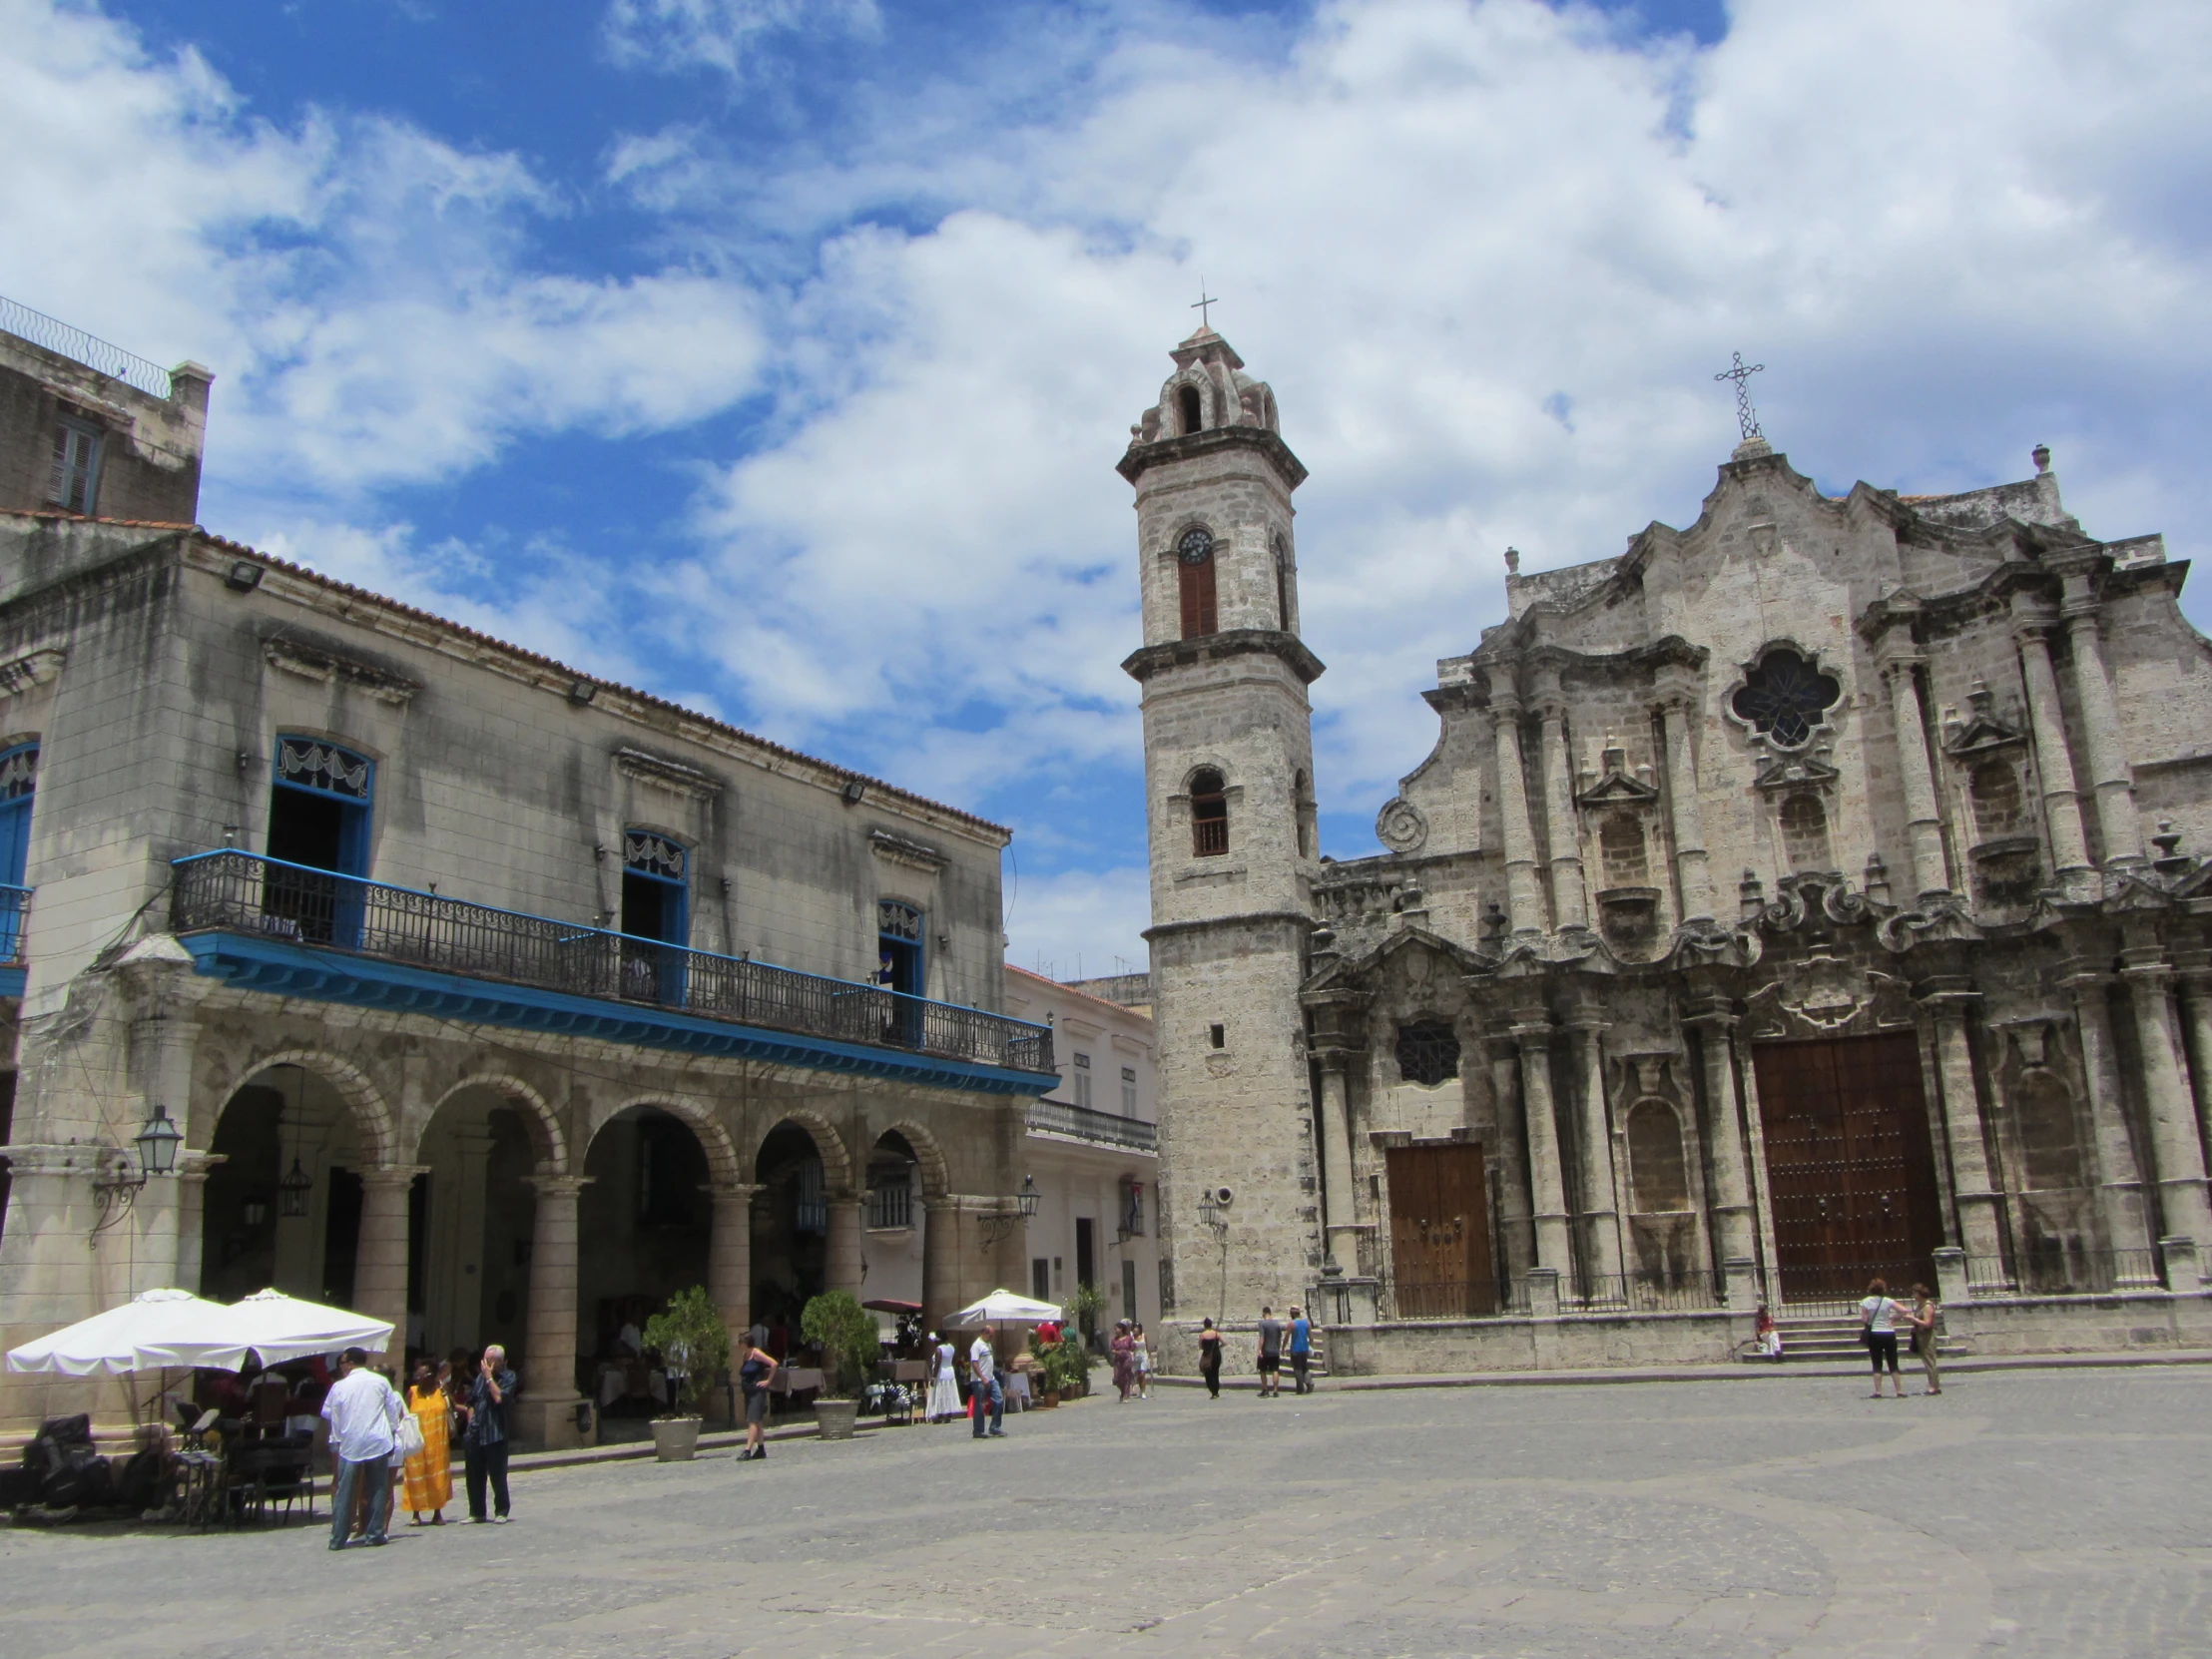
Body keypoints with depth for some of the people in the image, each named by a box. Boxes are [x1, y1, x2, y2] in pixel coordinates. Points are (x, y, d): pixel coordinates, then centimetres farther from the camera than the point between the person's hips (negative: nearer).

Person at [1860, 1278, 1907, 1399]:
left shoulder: (1865, 1302, -4)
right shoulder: (1887, 1301, -5)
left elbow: (1863, 1320, -8)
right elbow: (1904, 1311, -11)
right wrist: (1894, 1317, 4)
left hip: (1874, 1335, 0)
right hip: (1889, 1334, 0)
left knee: (1877, 1365, 5)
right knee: (1893, 1365, 8)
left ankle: (1878, 1392, 0)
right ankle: (1900, 1391, 7)